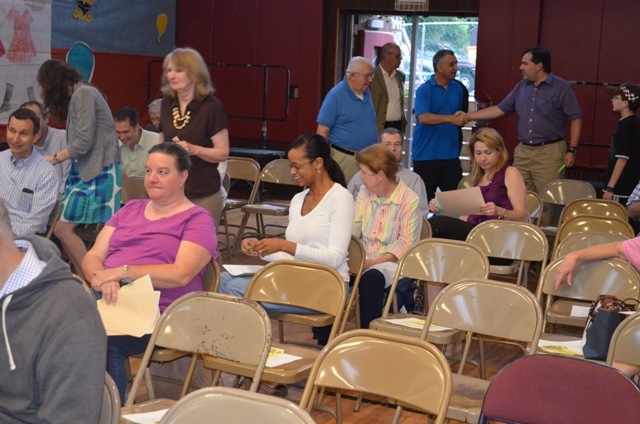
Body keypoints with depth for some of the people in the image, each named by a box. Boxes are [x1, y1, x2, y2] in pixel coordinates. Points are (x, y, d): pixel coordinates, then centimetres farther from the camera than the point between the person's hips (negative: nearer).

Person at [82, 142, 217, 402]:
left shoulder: (197, 220, 5)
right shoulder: (130, 210, 24)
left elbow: (181, 274, -11)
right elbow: (92, 257, 15)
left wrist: (121, 272, -15)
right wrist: (102, 279, -9)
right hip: (108, 302, 5)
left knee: (105, 340, -35)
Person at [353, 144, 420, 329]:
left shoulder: (409, 200, -7)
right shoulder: (364, 194, 12)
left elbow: (406, 242, -13)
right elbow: (353, 229, 5)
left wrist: (373, 262, -22)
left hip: (392, 261, -5)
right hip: (363, 258, 5)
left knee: (371, 278, -37)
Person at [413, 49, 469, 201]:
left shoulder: (458, 89, 11)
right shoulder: (424, 90, -7)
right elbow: (423, 118, -24)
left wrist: (462, 119, 8)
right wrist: (450, 118, -33)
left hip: (451, 154, 4)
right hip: (426, 154, -4)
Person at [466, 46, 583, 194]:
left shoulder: (561, 88, -5)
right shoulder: (521, 87, 13)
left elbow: (576, 119, -4)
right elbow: (499, 110, 16)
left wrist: (572, 150, -10)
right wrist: (467, 116, 12)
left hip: (549, 153, -6)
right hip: (522, 151, 6)